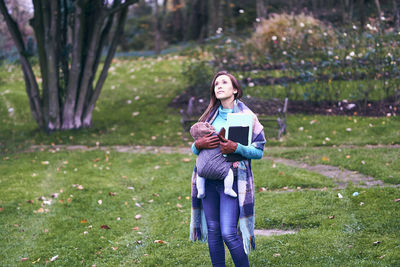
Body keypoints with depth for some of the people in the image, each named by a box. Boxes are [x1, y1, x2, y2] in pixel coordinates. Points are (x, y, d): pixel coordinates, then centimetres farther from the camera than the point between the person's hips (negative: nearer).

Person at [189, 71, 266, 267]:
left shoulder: (247, 116, -1)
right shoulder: (210, 115, 12)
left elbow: (259, 152, -3)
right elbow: (194, 148, 16)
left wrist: (236, 148, -19)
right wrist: (199, 144, -7)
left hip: (233, 179, -5)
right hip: (208, 179, 5)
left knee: (228, 234, -11)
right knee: (213, 231, 8)